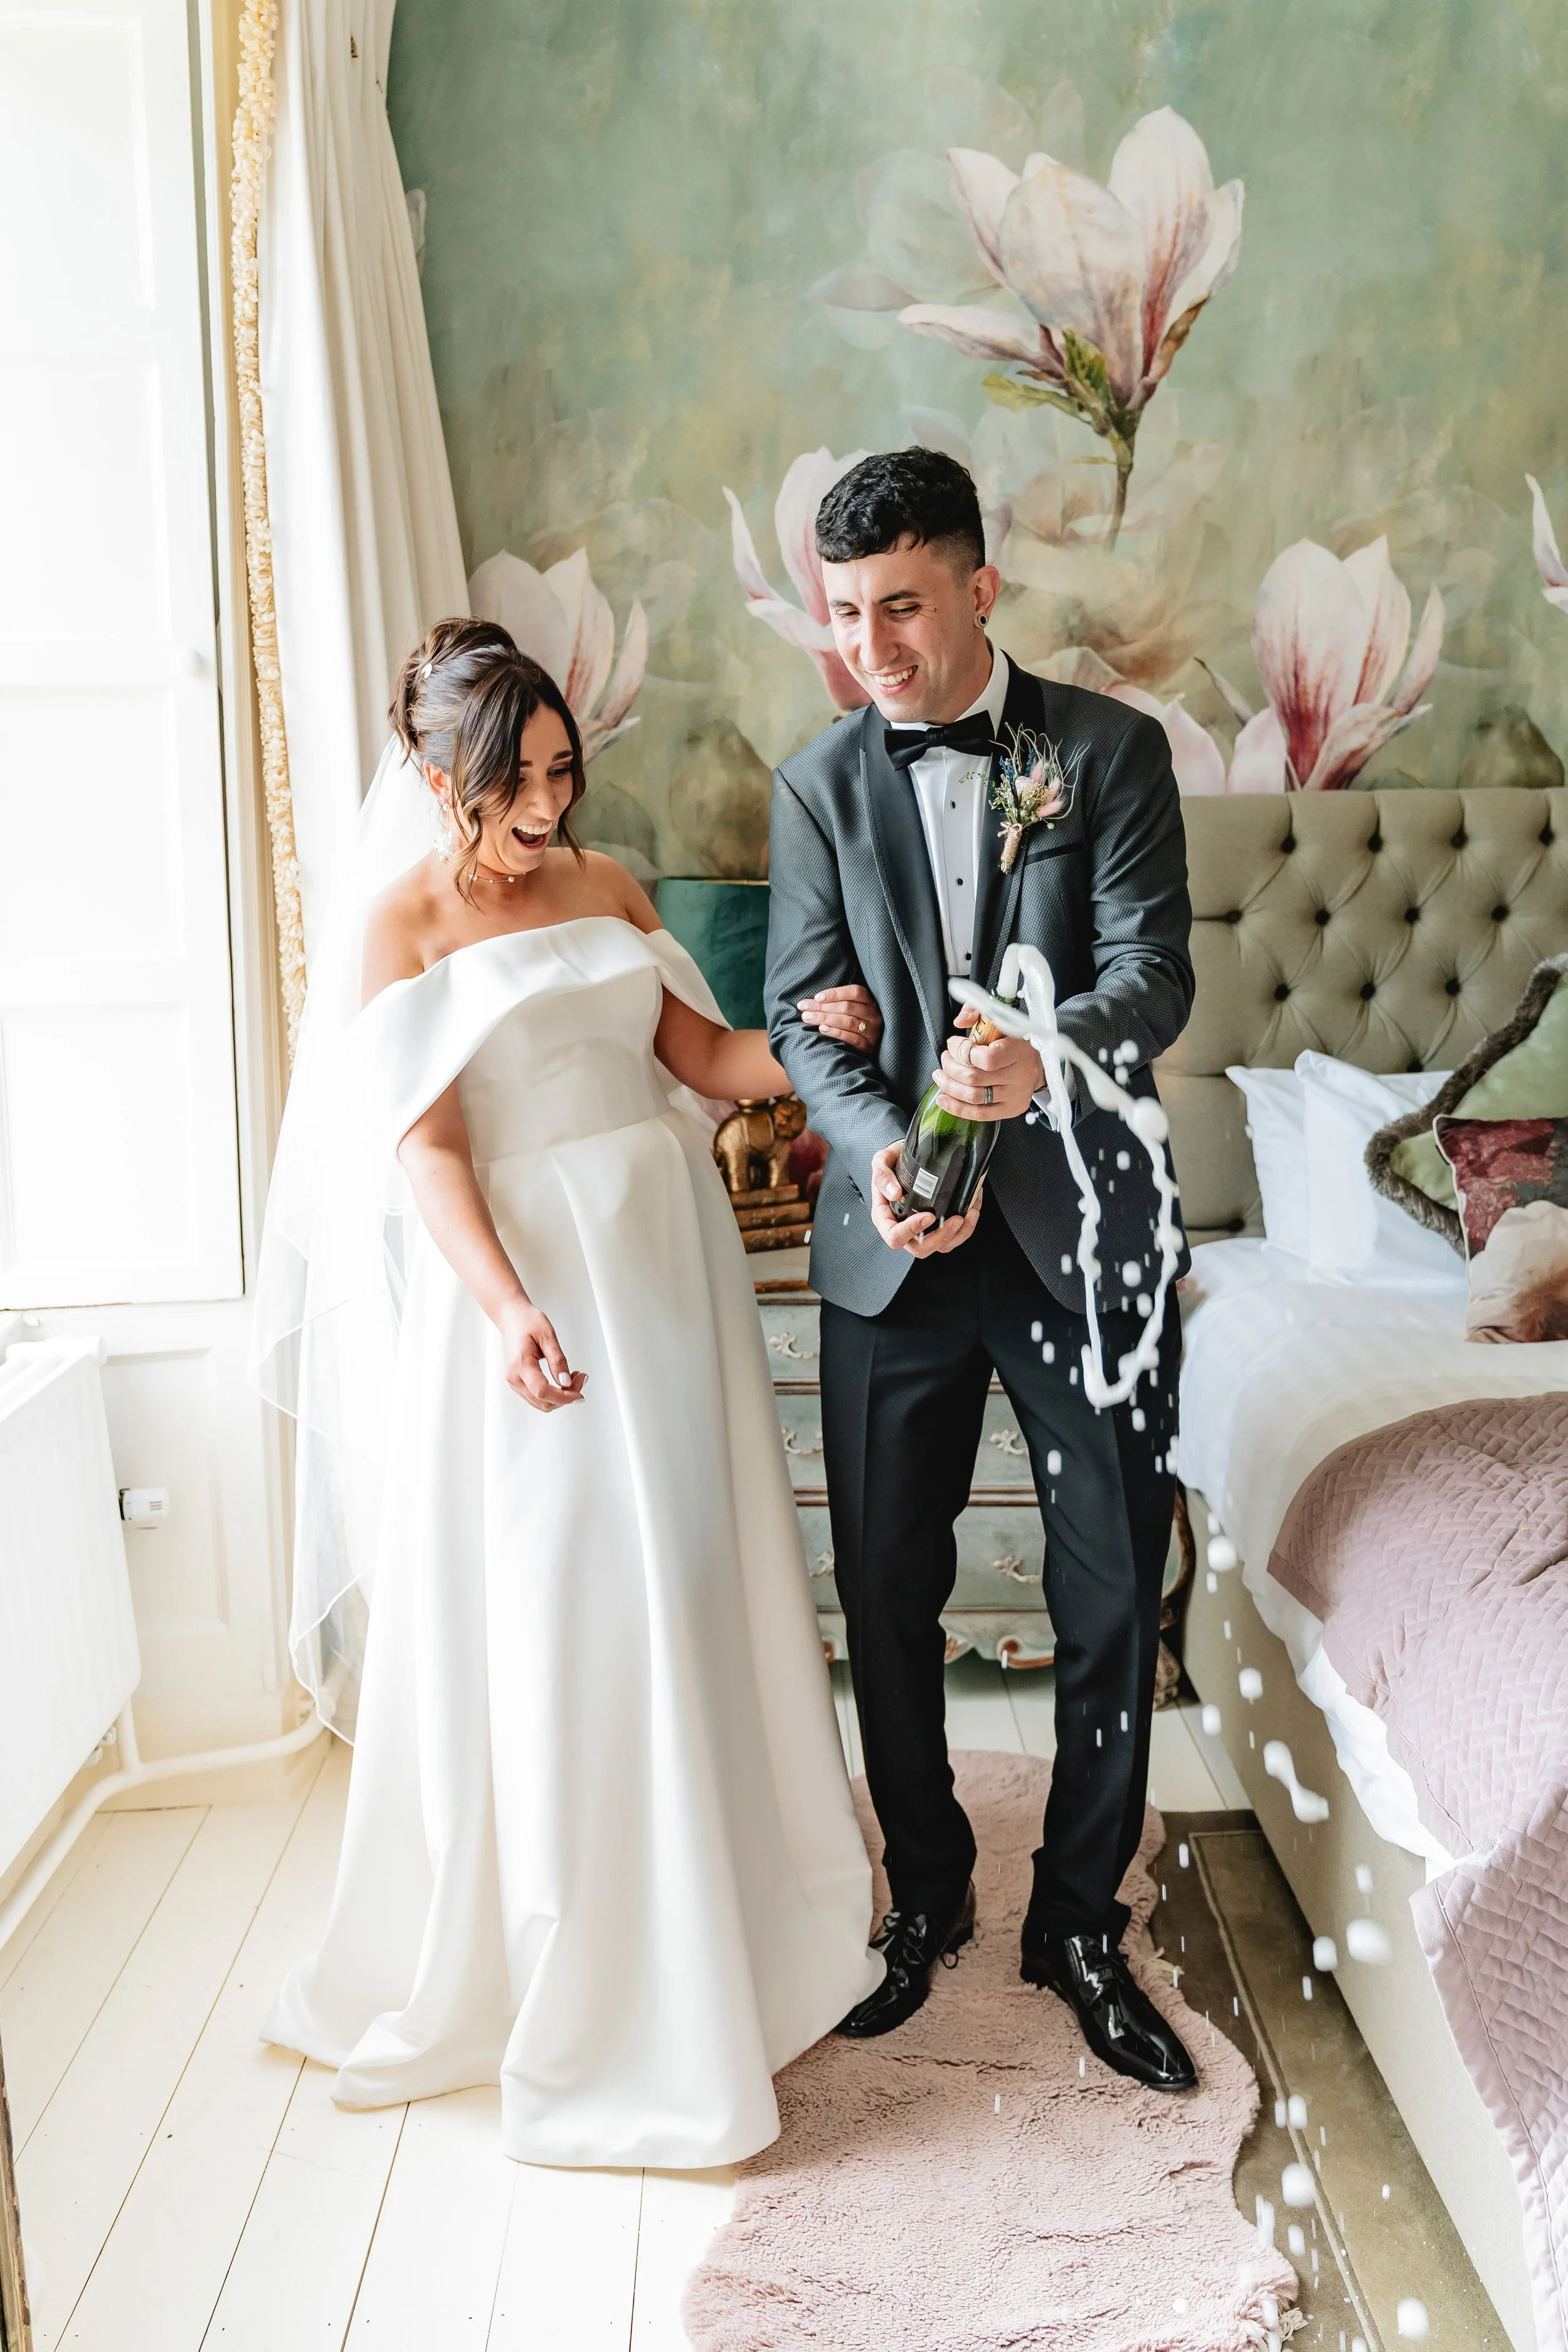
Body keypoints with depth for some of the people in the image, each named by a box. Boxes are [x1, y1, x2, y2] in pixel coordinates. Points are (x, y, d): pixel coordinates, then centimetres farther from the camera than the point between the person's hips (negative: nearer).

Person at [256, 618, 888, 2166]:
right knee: (550, 1610, 0)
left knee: (691, 1576, 13)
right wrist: (510, 1310, -25)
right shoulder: (408, 924, -5)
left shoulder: (606, 887, 11)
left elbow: (702, 1054, 11)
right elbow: (427, 1146, -12)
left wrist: (807, 1040, -8)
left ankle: (718, 1907, 33)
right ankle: (575, 1980, 17)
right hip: (523, 1273, -5)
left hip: (665, 1253, 5)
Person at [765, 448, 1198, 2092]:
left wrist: (1045, 1053, -34)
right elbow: (803, 1013, 0)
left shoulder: (1113, 750, -1)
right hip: (895, 1247, 2)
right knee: (886, 1593, 11)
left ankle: (1080, 1924, 27)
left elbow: (1154, 972, -11)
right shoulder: (817, 784, 5)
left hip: (1084, 1232, -1)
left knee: (1115, 1598, 6)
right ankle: (926, 1896, 33)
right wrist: (879, 1145, -21)